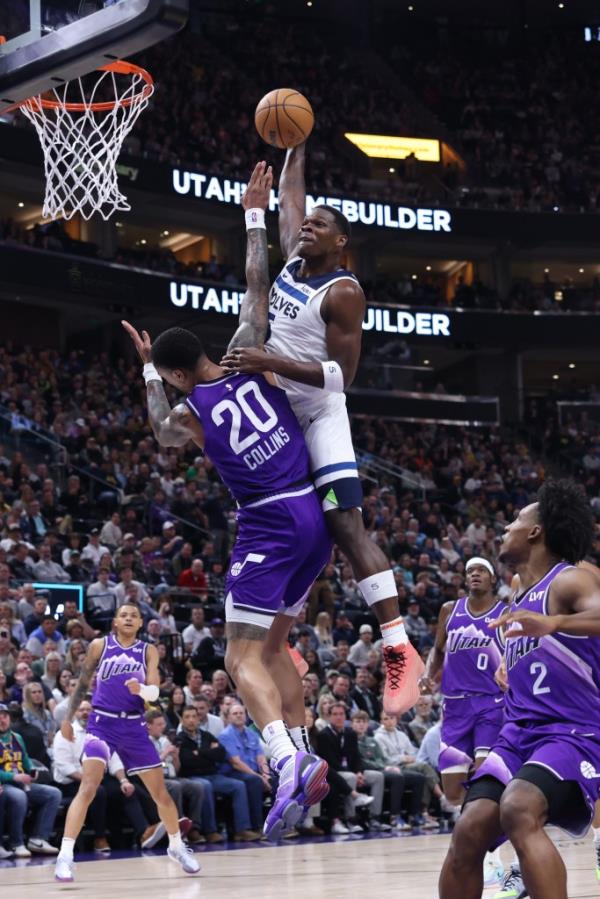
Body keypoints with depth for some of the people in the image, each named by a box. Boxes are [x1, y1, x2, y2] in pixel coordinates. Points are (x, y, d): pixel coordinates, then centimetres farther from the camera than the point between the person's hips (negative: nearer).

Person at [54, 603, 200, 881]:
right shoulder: (99, 646, 2)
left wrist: (140, 689, -26)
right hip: (102, 723, -2)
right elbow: (83, 683, 12)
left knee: (160, 792, 9)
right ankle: (65, 855, -24)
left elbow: (154, 693, -4)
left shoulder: (148, 651, 5)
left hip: (134, 726, 3)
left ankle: (176, 846, 32)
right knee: (88, 787, -22)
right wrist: (68, 718, 9)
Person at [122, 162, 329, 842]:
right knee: (272, 644, 20)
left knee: (244, 656, -6)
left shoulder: (188, 413, -3)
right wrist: (254, 216, 19)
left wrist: (148, 371, 30)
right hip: (314, 514, 6)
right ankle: (300, 754, 10)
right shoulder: (246, 358, 4)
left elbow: (162, 434, 23)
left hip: (267, 524, -6)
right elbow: (257, 286, 13)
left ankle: (290, 761, -30)